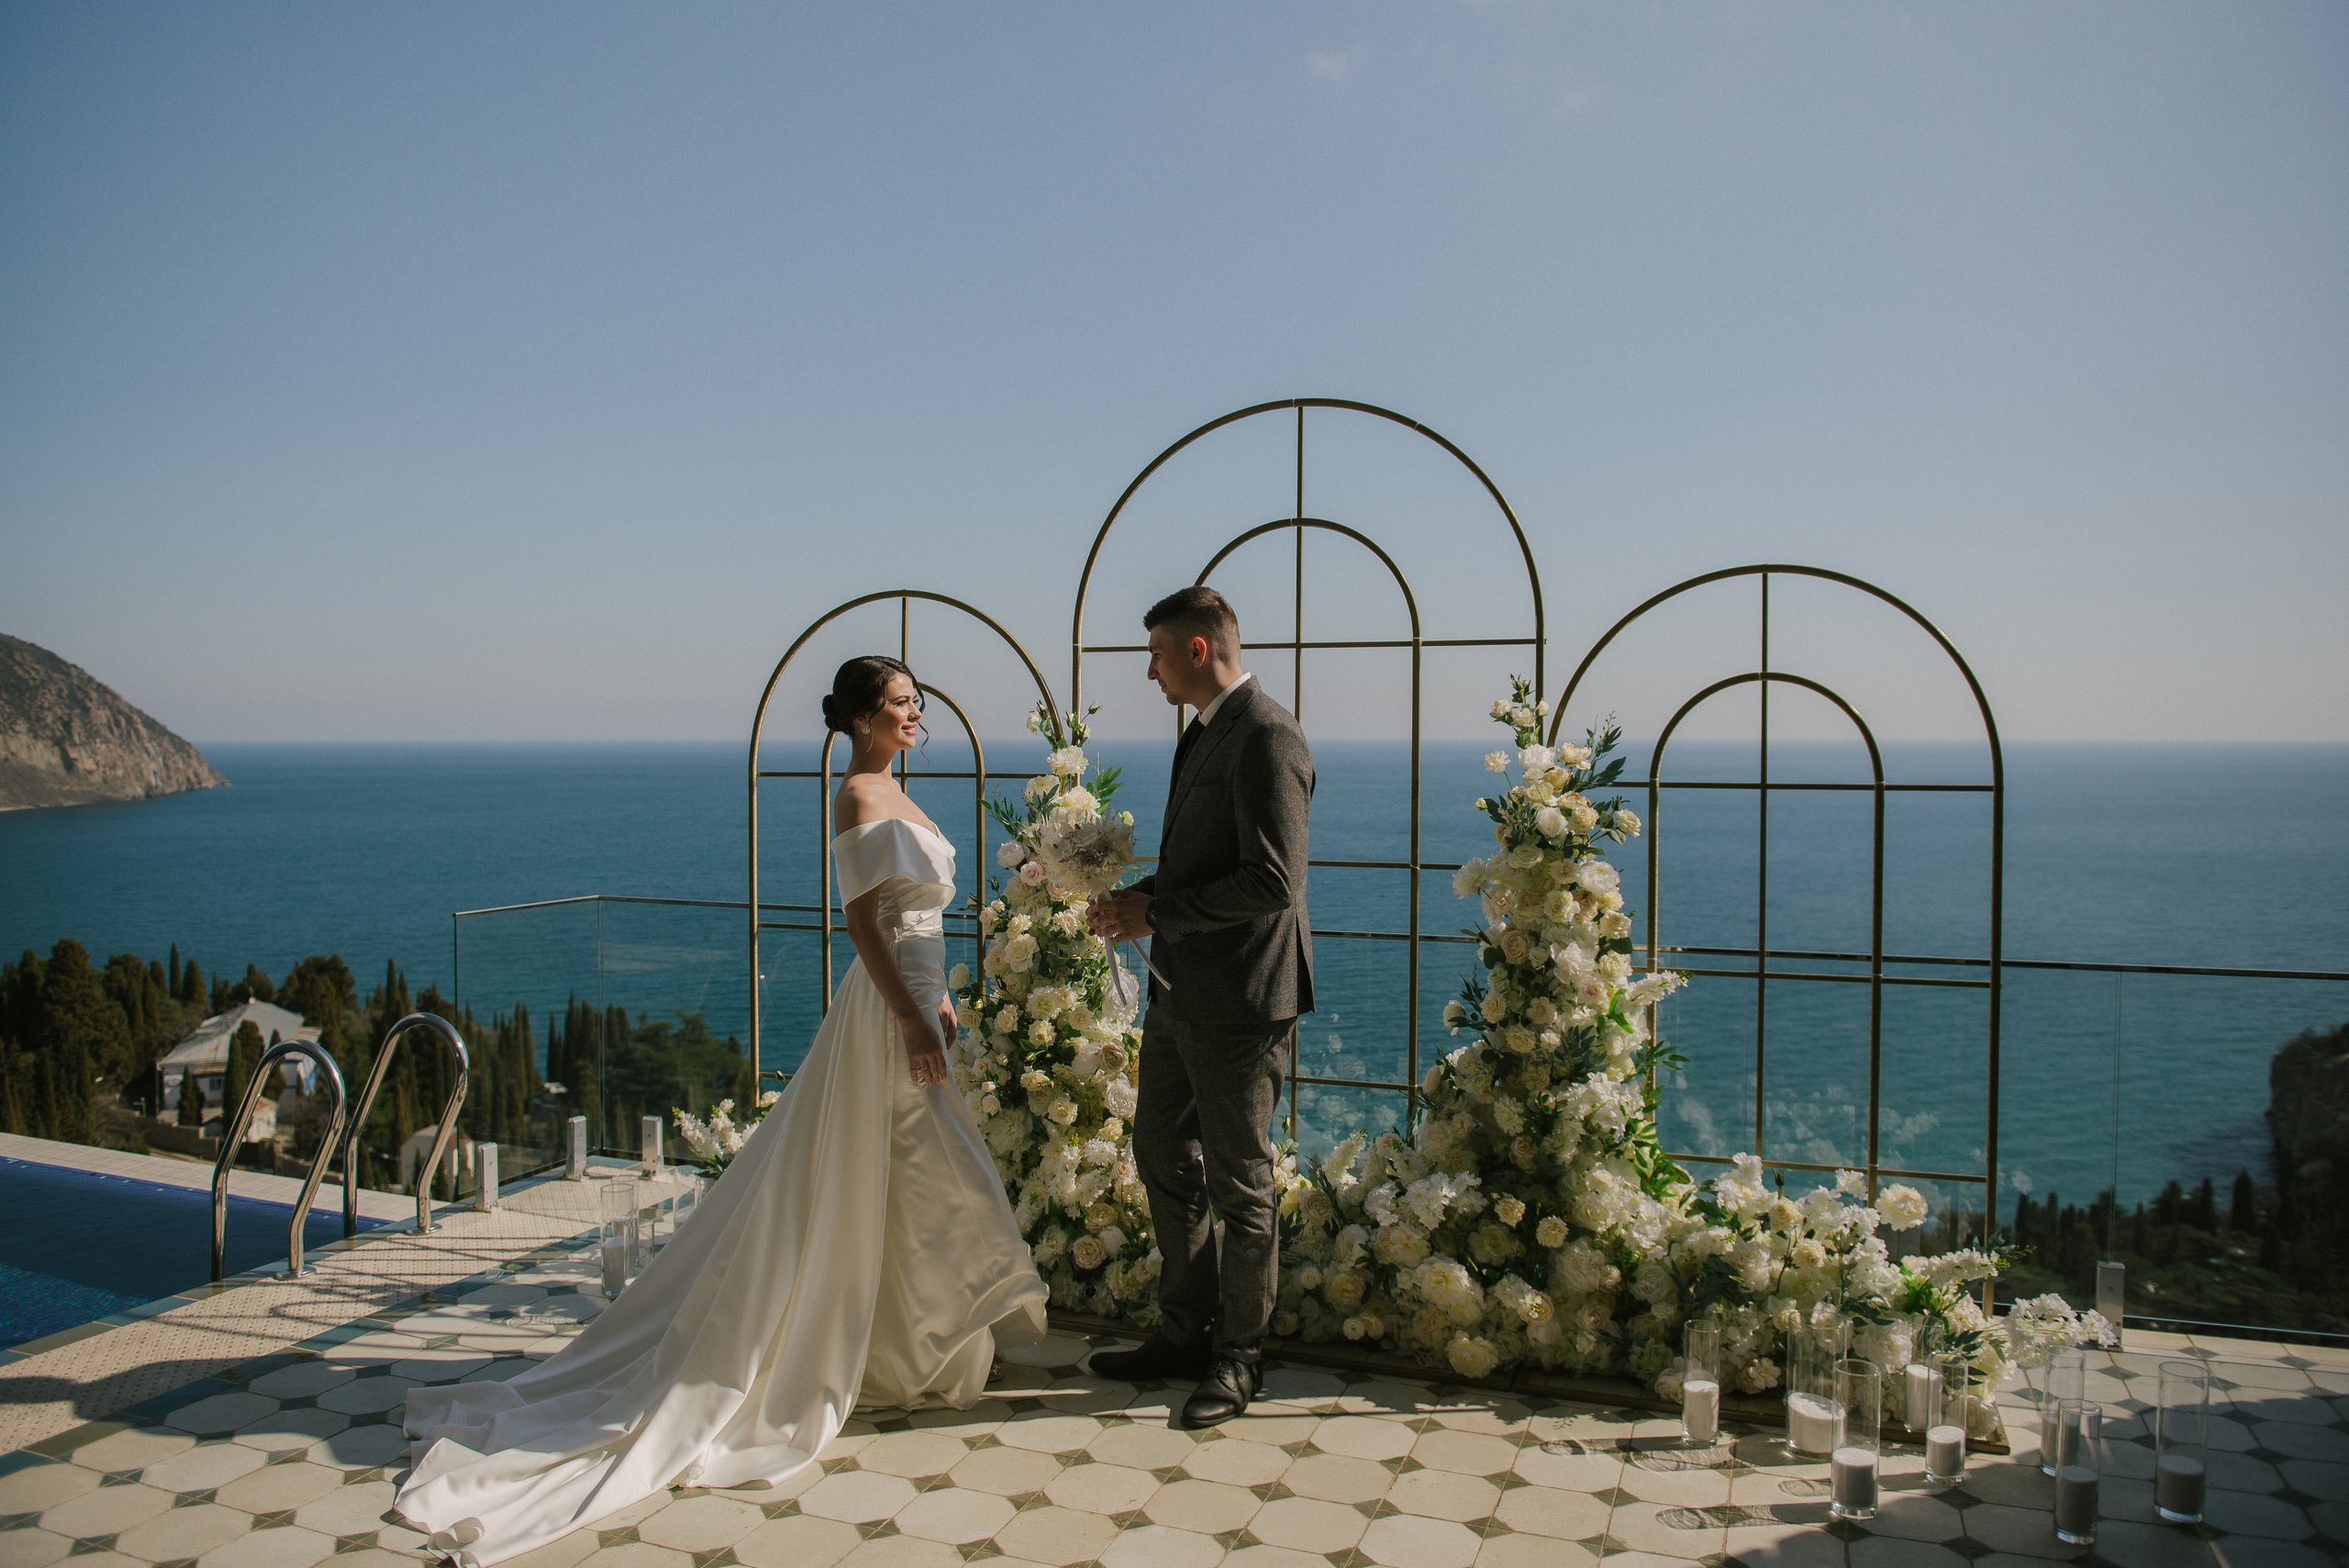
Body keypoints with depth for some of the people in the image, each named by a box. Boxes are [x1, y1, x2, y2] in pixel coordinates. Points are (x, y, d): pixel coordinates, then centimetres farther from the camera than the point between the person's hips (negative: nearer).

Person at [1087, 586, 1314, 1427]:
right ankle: (1186, 1333, 33)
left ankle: (1239, 1357, 21)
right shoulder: (1204, 734, 14)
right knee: (1163, 1160, 18)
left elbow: (1271, 884, -24)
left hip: (1238, 1001, -10)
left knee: (1239, 1185, 4)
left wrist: (1157, 911, -17)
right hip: (1180, 989, 10)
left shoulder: (1266, 737, -18)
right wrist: (1136, 899, 5)